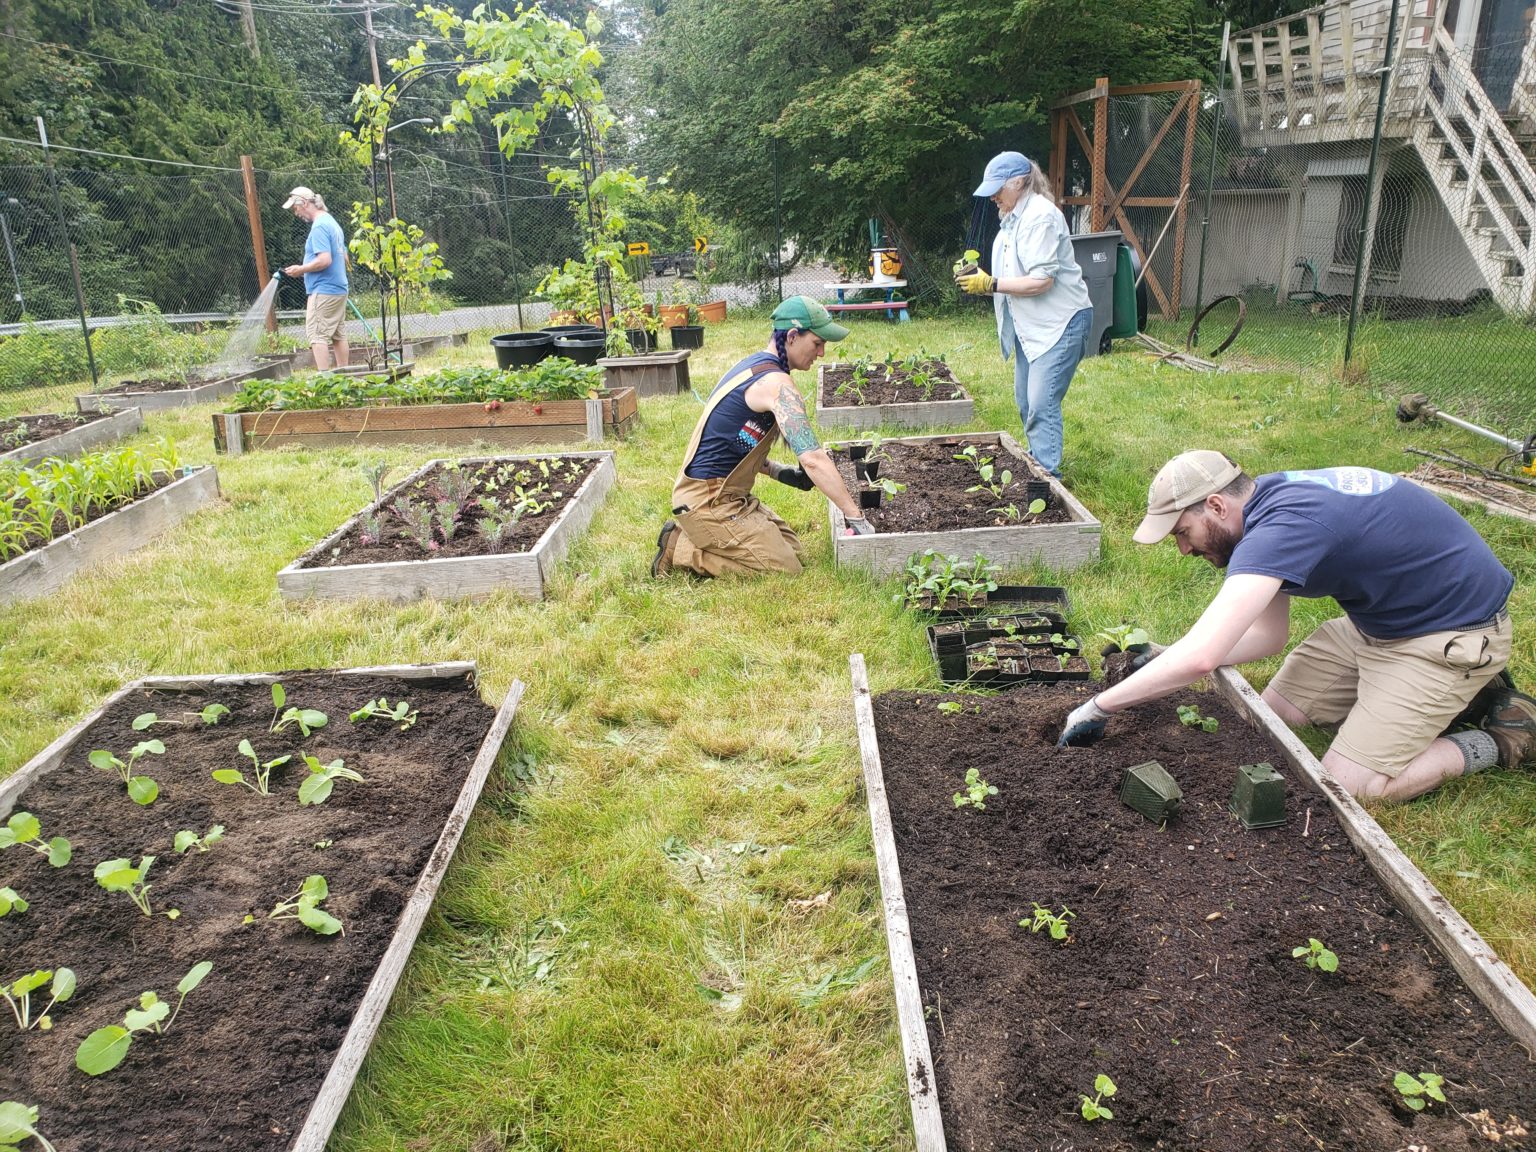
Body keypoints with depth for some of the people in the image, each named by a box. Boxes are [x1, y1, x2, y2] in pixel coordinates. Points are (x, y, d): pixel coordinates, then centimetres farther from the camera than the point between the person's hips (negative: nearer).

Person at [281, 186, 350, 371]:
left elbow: (324, 260, -23)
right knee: (338, 335, 10)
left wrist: (300, 270, -10)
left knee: (317, 335, -9)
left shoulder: (319, 226, -14)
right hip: (339, 288, 10)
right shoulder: (332, 222, 17)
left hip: (323, 291, -10)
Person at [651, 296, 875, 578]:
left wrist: (779, 472, 8)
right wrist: (857, 518, -25)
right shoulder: (777, 383, -21)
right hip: (708, 500, -10)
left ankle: (690, 537, 11)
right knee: (785, 570, -11)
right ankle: (680, 549, -4)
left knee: (794, 552, 11)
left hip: (728, 494, 10)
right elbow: (812, 458, -28)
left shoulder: (753, 364, 11)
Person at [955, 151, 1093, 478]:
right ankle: (1037, 464, 28)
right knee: (1025, 401, 15)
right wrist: (979, 277, 1)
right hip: (1029, 325, 11)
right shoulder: (1014, 217, 12)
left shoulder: (1040, 217, -19)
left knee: (1041, 404, -14)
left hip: (1059, 323, -11)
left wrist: (990, 284, -21)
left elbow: (1041, 280, -25)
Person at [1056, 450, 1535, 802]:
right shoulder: (1271, 502, -2)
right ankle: (1458, 693, 19)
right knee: (1279, 708, 10)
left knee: (1349, 785, -13)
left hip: (1456, 631, -9)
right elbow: (1269, 635, 5)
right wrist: (1162, 657, -5)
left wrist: (1099, 708, -31)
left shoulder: (1283, 523, -33)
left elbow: (1201, 656, -41)